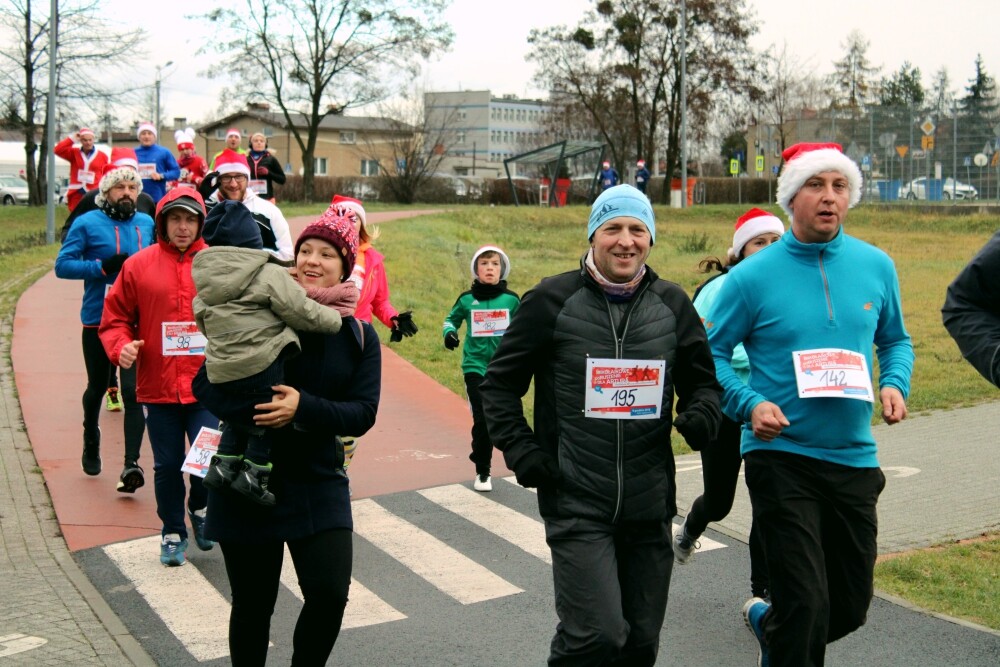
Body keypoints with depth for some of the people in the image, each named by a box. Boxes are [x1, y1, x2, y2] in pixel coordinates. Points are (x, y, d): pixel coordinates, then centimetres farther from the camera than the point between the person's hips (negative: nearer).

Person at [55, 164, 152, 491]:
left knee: (134, 390, -11)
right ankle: (91, 445, 42)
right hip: (98, 320, -1)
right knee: (97, 387, 16)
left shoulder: (147, 224, 7)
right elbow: (63, 265, -7)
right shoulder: (87, 224, -3)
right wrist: (102, 266, -19)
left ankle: (131, 463, -15)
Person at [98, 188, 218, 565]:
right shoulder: (138, 266, 2)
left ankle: (201, 509, 30)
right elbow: (116, 319, 7)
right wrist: (121, 346, -11)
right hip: (157, 387, 1)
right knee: (167, 465, 11)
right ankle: (172, 533, 30)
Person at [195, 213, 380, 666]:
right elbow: (205, 383, -3)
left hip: (318, 484, 1)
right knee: (252, 606, 8)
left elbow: (363, 414, -8)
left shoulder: (359, 336, 1)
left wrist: (304, 408, -24)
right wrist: (250, 406, -22)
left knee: (330, 594, -7)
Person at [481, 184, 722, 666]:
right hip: (577, 504, -4)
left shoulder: (672, 304, 8)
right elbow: (500, 382, 4)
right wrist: (520, 450, -8)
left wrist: (702, 412, -5)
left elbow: (702, 380, 18)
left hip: (650, 505, 4)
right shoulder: (553, 300, -2)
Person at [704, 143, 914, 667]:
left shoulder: (876, 266, 4)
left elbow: (895, 340, 17)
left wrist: (895, 384, -4)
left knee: (851, 606, 15)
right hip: (780, 455, -4)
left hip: (854, 458, 5)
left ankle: (768, 622, 44)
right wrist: (750, 404, -17)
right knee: (805, 606, -9)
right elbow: (713, 353, -1)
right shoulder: (752, 276, -7)